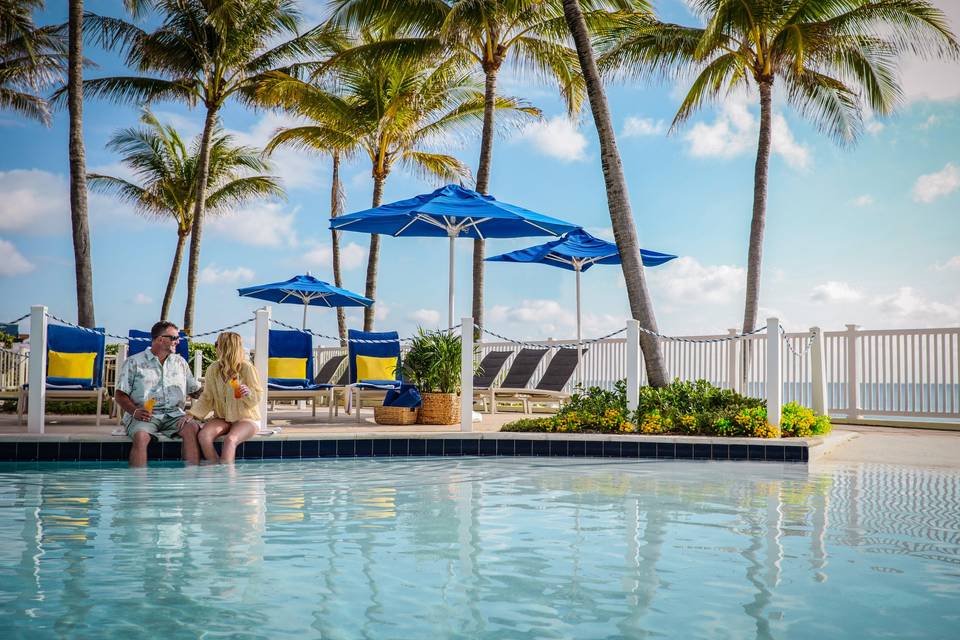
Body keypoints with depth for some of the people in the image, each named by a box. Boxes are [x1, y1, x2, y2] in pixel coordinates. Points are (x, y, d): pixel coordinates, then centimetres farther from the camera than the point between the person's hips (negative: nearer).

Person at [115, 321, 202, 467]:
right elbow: (120, 395, 4)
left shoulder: (180, 362, 20)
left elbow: (196, 391, 18)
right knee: (141, 436, -35)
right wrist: (135, 411, -13)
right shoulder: (134, 362, 8)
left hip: (174, 415, 3)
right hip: (145, 416, -2)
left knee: (192, 428, -29)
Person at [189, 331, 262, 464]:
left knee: (230, 439, -34)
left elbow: (258, 396, -6)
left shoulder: (246, 368, -11)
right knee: (203, 435, -25)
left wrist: (249, 393, -29)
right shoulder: (213, 370, 2)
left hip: (246, 418, -4)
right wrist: (192, 414, -8)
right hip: (222, 418, 5)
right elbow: (207, 398, 6)